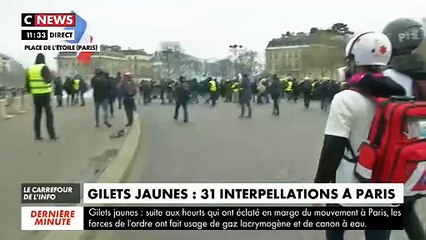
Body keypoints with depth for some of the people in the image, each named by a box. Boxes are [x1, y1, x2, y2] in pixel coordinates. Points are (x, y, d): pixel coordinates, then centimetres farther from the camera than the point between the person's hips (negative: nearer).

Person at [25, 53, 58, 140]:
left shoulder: (30, 69, 9)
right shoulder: (44, 68, -9)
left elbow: (27, 83, 11)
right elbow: (48, 80, -23)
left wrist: (30, 91, 23)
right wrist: (50, 75, -4)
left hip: (35, 94, 6)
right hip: (45, 94, -6)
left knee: (37, 114, 11)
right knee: (49, 114, -2)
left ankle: (37, 135, 10)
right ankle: (52, 134, -5)